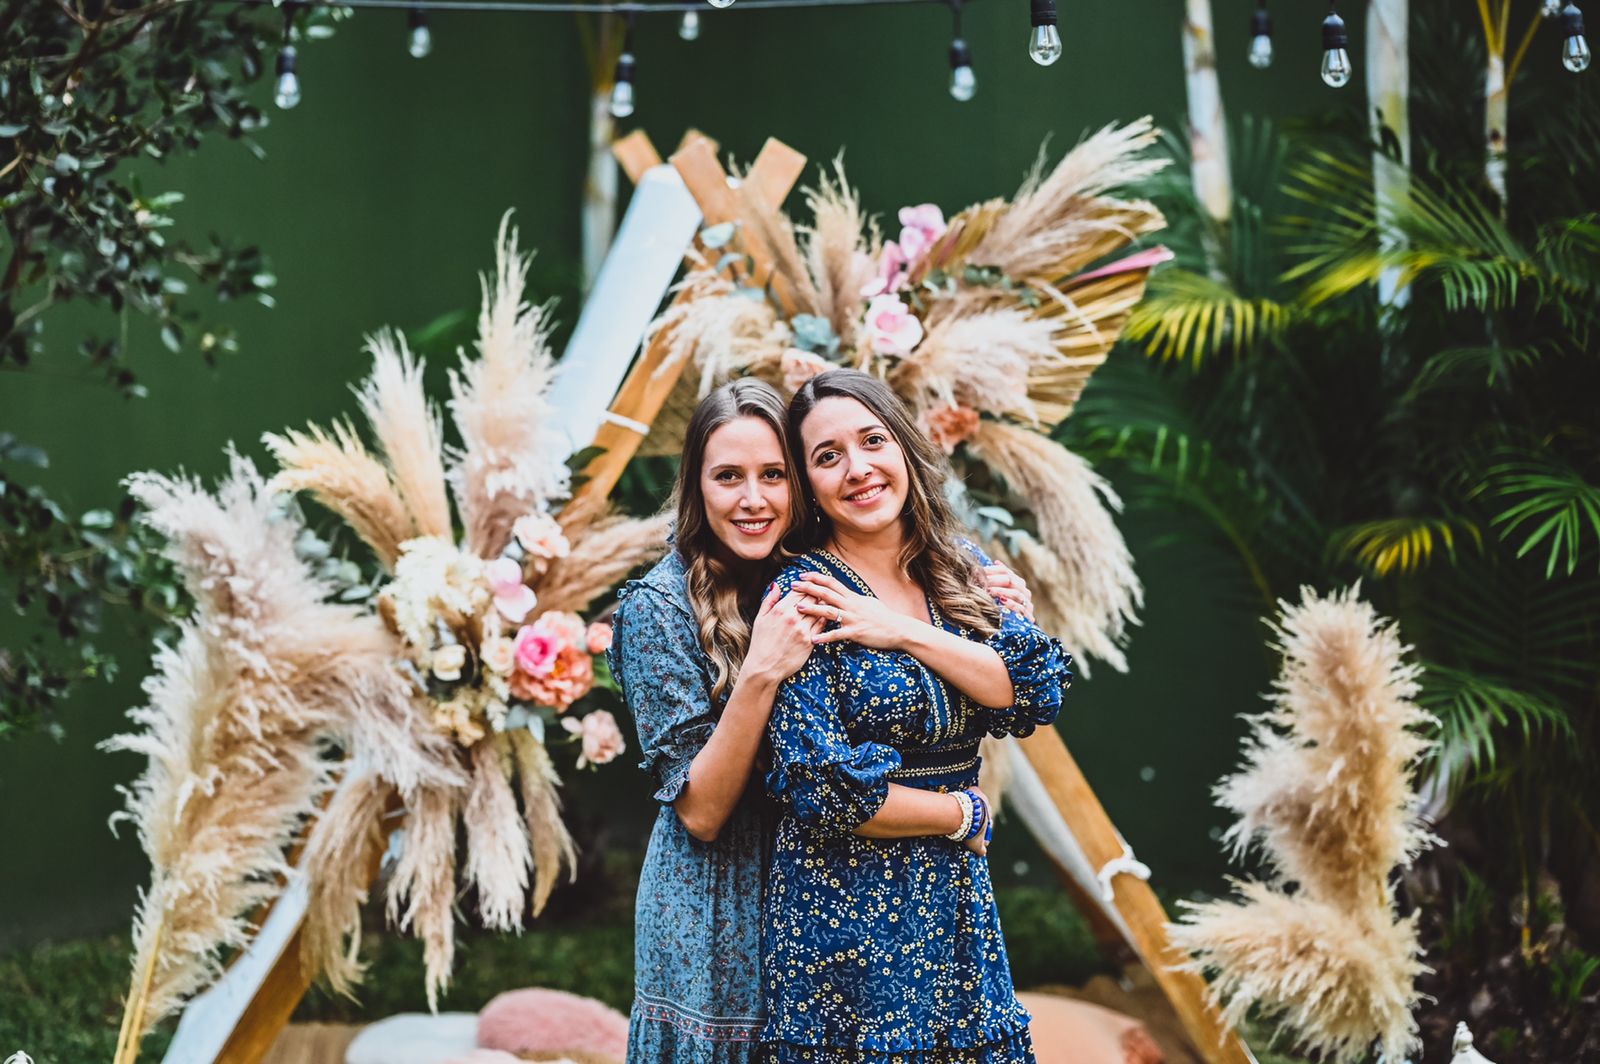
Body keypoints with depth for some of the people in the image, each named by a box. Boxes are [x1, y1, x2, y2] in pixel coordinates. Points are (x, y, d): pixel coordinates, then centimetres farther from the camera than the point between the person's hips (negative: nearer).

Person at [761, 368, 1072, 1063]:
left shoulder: (961, 573, 6)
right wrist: (963, 812, -7)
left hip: (958, 902, 5)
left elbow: (1039, 692, -7)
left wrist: (905, 633, -15)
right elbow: (824, 793, -17)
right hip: (848, 917, -5)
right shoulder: (804, 597, -12)